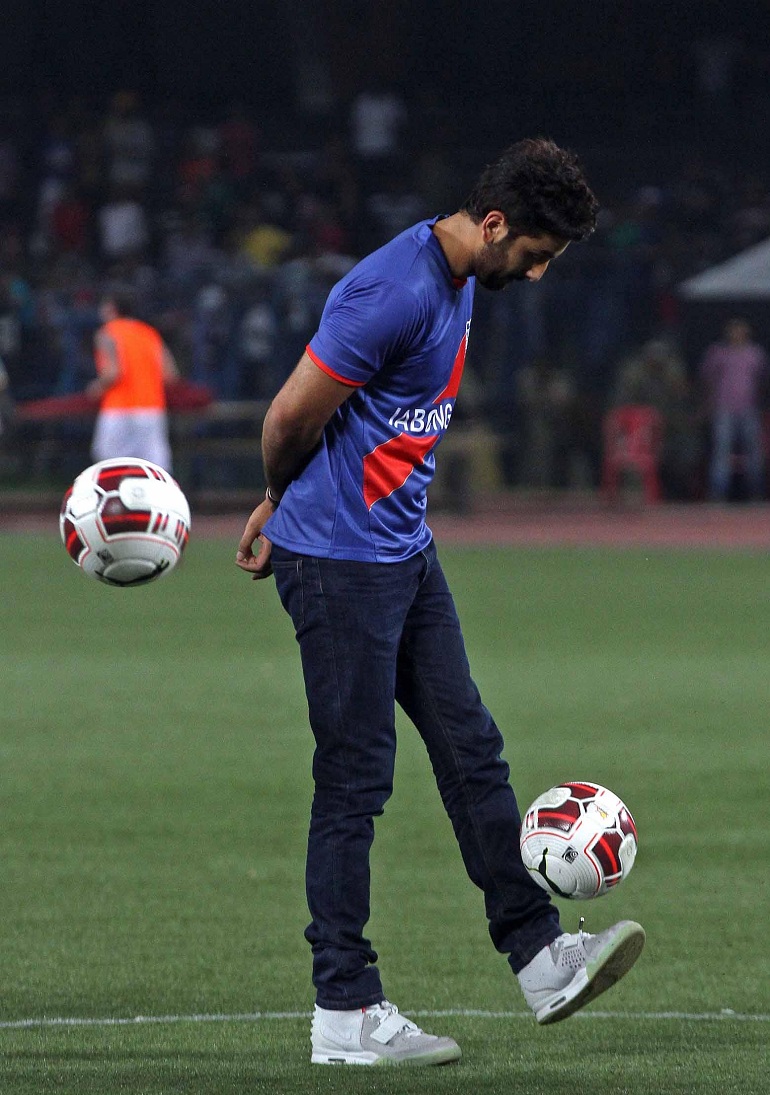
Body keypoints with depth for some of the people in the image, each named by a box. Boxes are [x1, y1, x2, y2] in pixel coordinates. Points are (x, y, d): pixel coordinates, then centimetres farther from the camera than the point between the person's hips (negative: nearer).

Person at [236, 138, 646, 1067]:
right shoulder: (395, 292, -23)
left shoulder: (458, 284, 10)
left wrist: (282, 507, 17)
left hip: (405, 553, 9)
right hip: (339, 562, -9)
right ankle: (346, 1013, 1)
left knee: (471, 749, 9)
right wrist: (282, 502, 1)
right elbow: (291, 418, -18)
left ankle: (540, 958, 13)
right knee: (355, 779, -4)